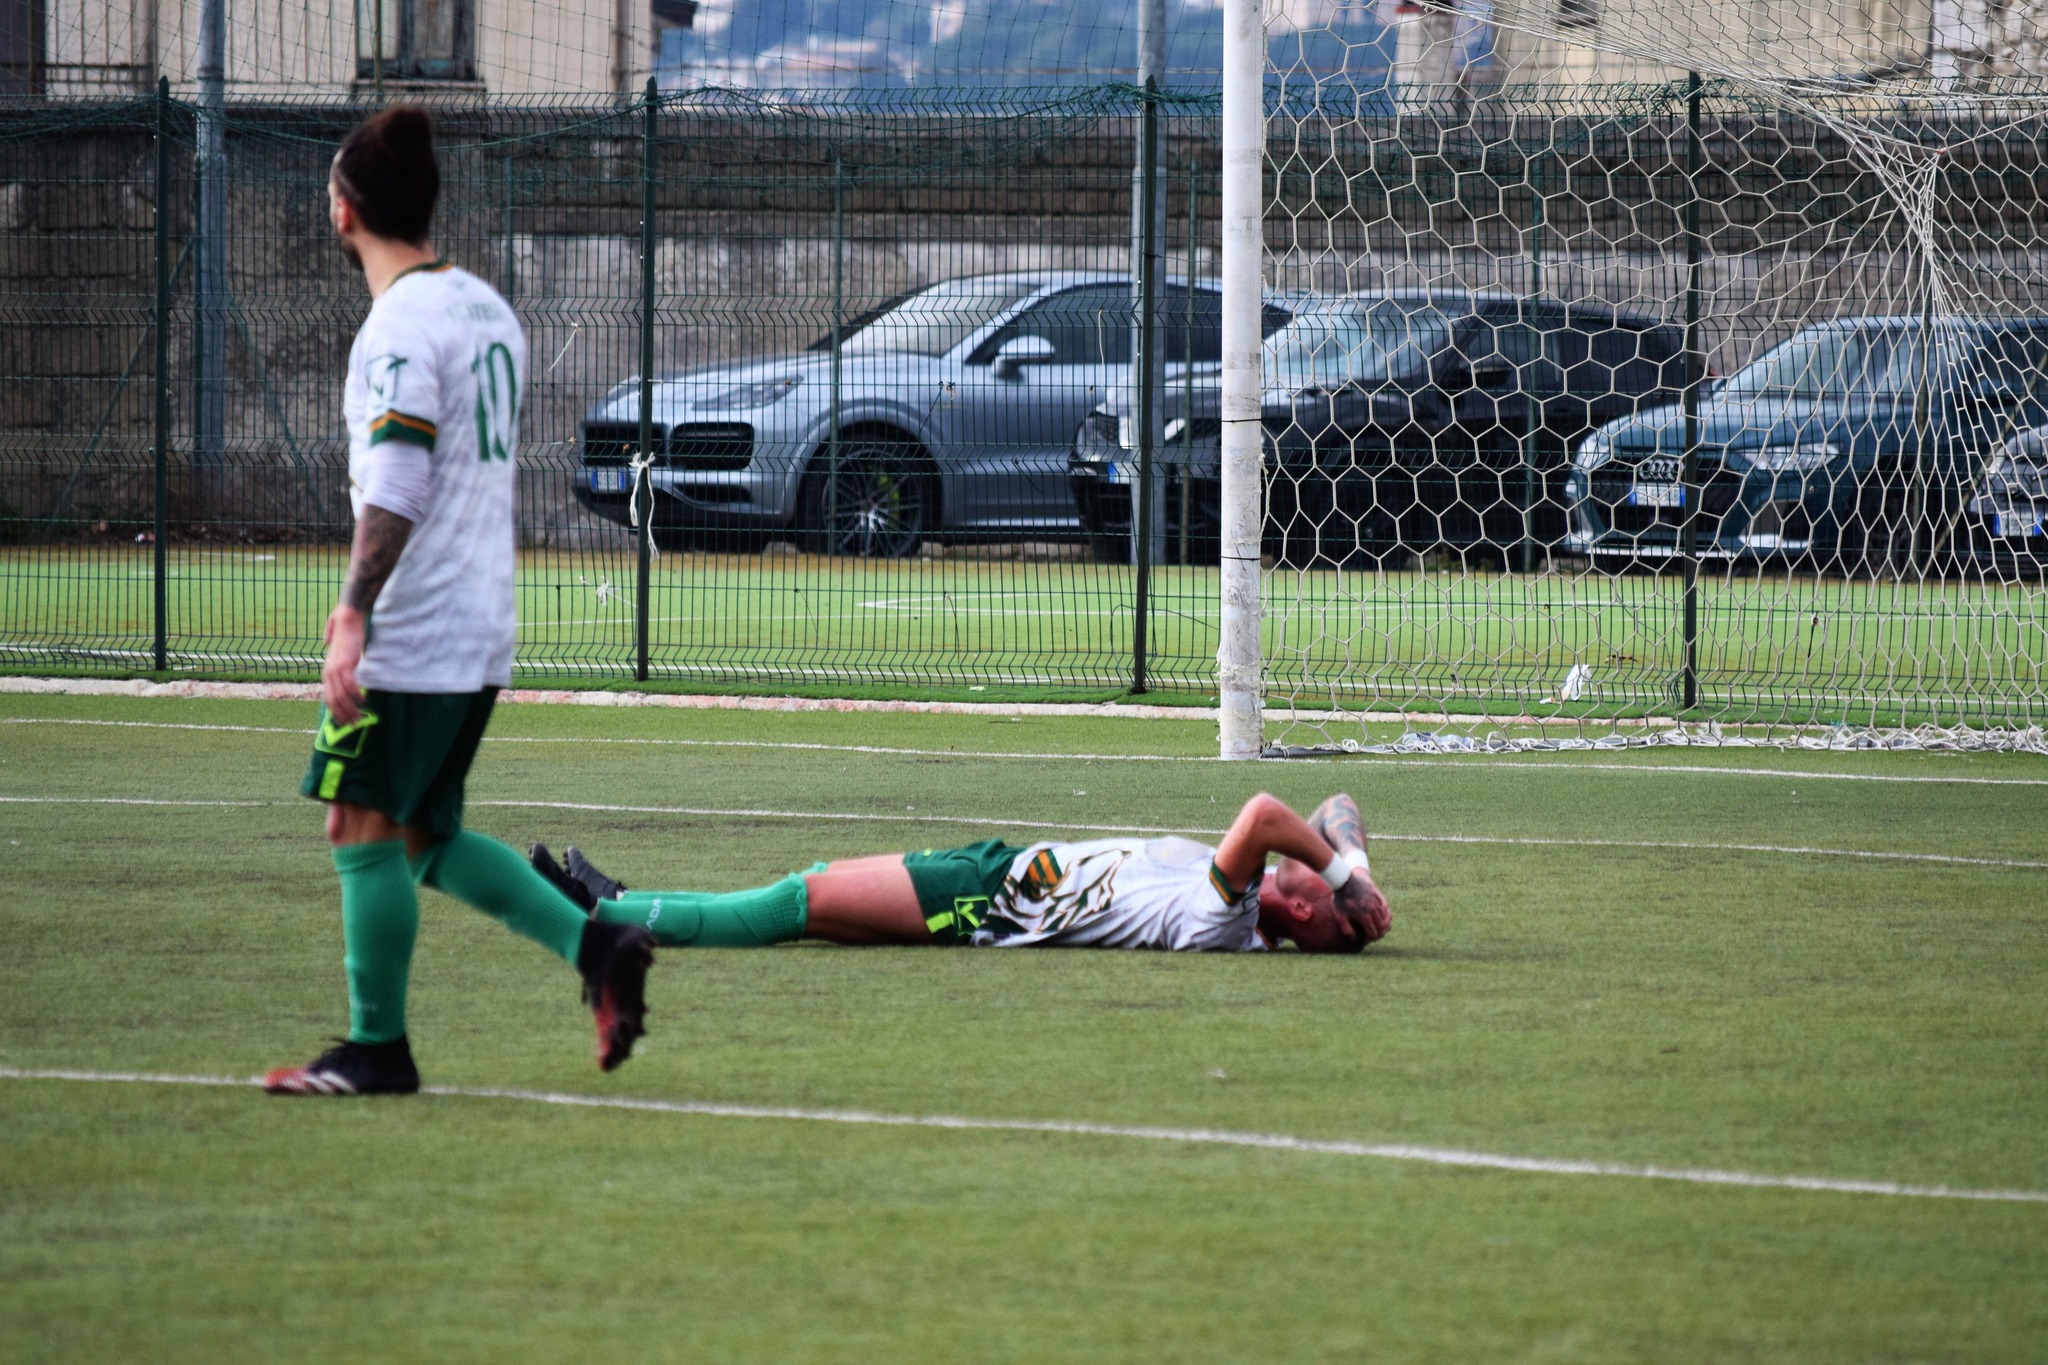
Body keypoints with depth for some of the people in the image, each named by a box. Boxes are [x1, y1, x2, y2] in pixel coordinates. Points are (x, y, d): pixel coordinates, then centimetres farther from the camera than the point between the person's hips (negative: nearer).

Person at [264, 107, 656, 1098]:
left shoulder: (400, 327, -14)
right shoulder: (487, 310, 15)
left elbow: (393, 492, -22)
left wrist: (353, 618, -25)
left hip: (408, 638, -9)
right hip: (481, 632, 9)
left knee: (364, 827, -1)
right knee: (425, 834, 15)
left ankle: (378, 1048, 3)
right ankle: (593, 945, 3)